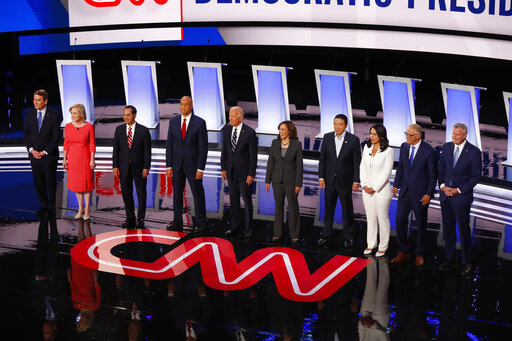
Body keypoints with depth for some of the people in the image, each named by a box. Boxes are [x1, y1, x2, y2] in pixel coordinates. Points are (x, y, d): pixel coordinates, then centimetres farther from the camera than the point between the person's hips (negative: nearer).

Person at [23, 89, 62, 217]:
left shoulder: (54, 115, -7)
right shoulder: (30, 114, 5)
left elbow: (55, 137, -8)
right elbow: (26, 133, 7)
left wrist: (45, 152, -11)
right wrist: (31, 149, -5)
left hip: (49, 154, -3)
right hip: (34, 154, 4)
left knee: (50, 181, 3)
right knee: (38, 181, 7)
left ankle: (51, 206, 15)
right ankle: (43, 205, 18)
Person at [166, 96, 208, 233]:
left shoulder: (200, 123, -7)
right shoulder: (173, 121, 4)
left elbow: (203, 147, -8)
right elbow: (169, 145, 4)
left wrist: (200, 168, -12)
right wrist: (168, 166, -2)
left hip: (193, 164, -3)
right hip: (177, 164, 3)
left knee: (198, 194, 4)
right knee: (177, 193, 9)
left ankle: (200, 223, 14)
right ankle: (177, 222, 19)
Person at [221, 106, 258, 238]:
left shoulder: (250, 132, -14)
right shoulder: (226, 129, 0)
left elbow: (253, 155, -12)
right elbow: (224, 150, 7)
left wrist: (251, 174, -12)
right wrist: (223, 168, 4)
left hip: (244, 172, -4)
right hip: (231, 171, 4)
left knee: (247, 200, 6)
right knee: (233, 200, 13)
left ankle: (248, 227, 19)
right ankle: (235, 225, 25)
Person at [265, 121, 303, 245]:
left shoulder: (297, 144, -8)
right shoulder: (275, 143, 0)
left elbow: (299, 165, -7)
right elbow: (270, 162, 3)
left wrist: (298, 184, -10)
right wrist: (267, 180, 2)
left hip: (291, 180, -3)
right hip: (277, 179, 3)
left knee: (293, 207, 4)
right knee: (278, 206, 9)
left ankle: (294, 235, 13)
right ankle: (278, 234, 17)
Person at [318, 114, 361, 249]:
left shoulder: (353, 139, -7)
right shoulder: (327, 137, 1)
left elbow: (357, 162, -5)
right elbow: (322, 158, 5)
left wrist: (356, 181, -8)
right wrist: (321, 177, 0)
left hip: (345, 181, -3)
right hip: (330, 180, 3)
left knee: (347, 209, 6)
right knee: (328, 208, 10)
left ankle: (348, 237, 16)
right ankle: (326, 236, 20)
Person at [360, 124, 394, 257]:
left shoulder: (388, 151, -9)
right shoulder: (367, 148, 7)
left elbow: (386, 172, -11)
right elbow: (362, 167, 9)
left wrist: (375, 188, -12)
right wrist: (364, 185, -1)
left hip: (381, 190, -5)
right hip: (367, 190, 5)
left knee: (382, 218, 2)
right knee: (370, 217, 12)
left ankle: (383, 246, 11)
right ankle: (371, 244, 22)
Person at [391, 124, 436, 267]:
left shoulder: (428, 151, -14)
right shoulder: (404, 147, 2)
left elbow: (432, 174, -10)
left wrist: (429, 193, -12)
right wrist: (396, 185, 9)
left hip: (420, 193, -4)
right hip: (405, 191, 5)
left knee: (421, 224, 8)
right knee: (400, 220, 2)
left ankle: (419, 254, 22)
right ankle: (403, 252, 16)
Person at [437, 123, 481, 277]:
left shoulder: (474, 152, -8)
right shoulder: (446, 147, 6)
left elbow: (476, 176, -7)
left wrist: (459, 190, -12)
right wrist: (442, 185, -4)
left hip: (462, 196, -4)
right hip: (445, 194, 5)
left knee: (464, 229, 0)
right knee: (448, 228, 12)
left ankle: (466, 263, 10)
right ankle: (449, 258, 24)